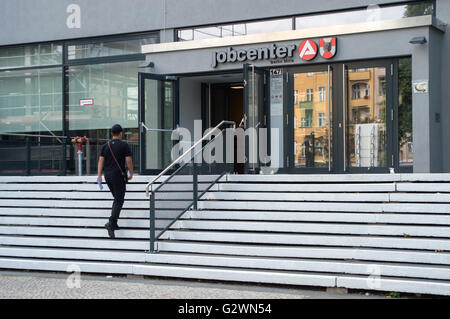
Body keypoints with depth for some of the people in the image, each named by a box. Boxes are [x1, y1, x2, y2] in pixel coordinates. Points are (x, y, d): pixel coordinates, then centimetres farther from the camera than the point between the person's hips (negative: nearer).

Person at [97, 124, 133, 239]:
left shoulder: (106, 146, 8)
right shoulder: (124, 145, -6)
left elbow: (101, 160, 4)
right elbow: (128, 160, -10)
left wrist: (99, 176, 3)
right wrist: (131, 174, 2)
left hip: (107, 175, 6)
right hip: (119, 175, -5)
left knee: (117, 198, 20)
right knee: (119, 201, -1)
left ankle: (114, 224, 13)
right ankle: (111, 223, -17)